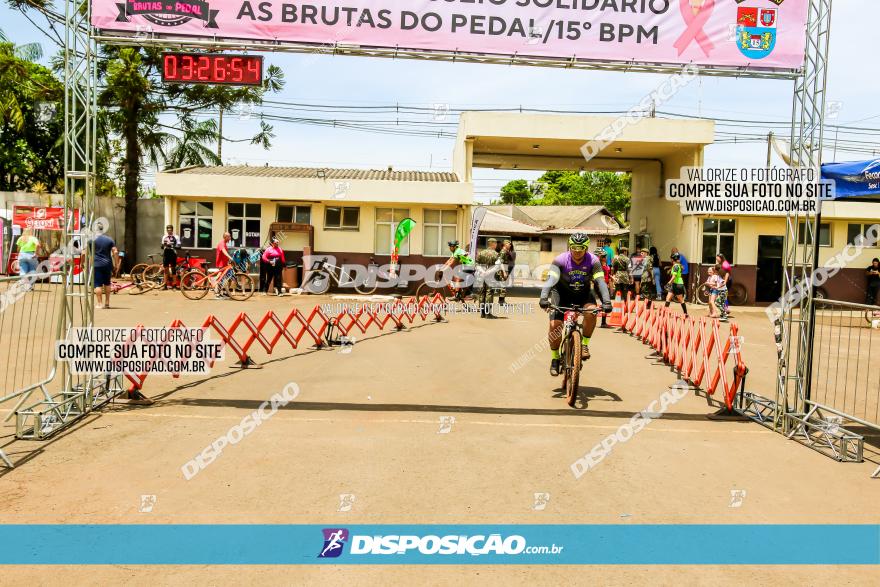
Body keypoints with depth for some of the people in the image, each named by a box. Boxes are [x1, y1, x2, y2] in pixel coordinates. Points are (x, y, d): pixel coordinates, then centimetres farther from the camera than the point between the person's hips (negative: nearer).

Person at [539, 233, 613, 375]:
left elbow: (600, 282, -26)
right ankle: (555, 358, 6)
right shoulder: (561, 260, -23)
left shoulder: (593, 261, -19)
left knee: (591, 312, -31)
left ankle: (584, 344, -10)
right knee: (554, 325, -16)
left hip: (584, 293, 1)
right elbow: (551, 279, -34)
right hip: (562, 293, -1)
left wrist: (606, 302, -41)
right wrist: (544, 298, -51)